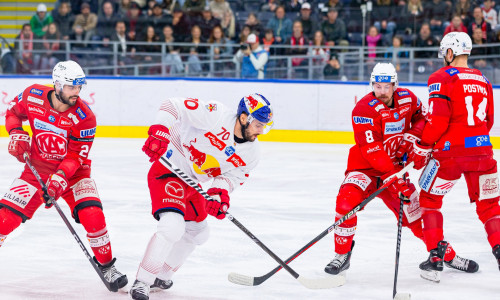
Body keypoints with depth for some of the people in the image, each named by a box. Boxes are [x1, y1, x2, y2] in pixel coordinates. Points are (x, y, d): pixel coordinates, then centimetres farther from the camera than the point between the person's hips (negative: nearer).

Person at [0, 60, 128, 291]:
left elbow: (76, 156, -19)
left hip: (73, 172, -2)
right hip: (37, 169, 2)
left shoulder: (84, 117, -21)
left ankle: (106, 266, -1)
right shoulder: (33, 96, -14)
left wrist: (60, 177, -33)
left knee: (92, 216, -22)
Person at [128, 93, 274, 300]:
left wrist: (222, 191, -18)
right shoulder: (215, 115, -25)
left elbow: (234, 174, 3)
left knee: (198, 232, 22)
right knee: (172, 226, -25)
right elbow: (174, 106, -25)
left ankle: (161, 276, 38)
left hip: (192, 182, 9)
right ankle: (141, 283, -15)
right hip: (169, 172, -9)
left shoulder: (250, 153, -3)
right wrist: (160, 131, -39)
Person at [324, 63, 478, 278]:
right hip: (365, 167, -4)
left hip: (394, 167, 4)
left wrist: (413, 134, -4)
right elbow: (371, 150, -28)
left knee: (415, 211, 3)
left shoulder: (407, 99, -5)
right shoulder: (364, 109, -22)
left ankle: (447, 255, 22)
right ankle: (342, 256, -12)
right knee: (347, 200, -28)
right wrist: (394, 175, -33)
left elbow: (422, 117, 17)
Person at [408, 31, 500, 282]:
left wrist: (421, 148, -4)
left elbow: (437, 119, -14)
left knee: (429, 200, 12)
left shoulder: (441, 78, -6)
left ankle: (435, 258, 6)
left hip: (450, 151, -4)